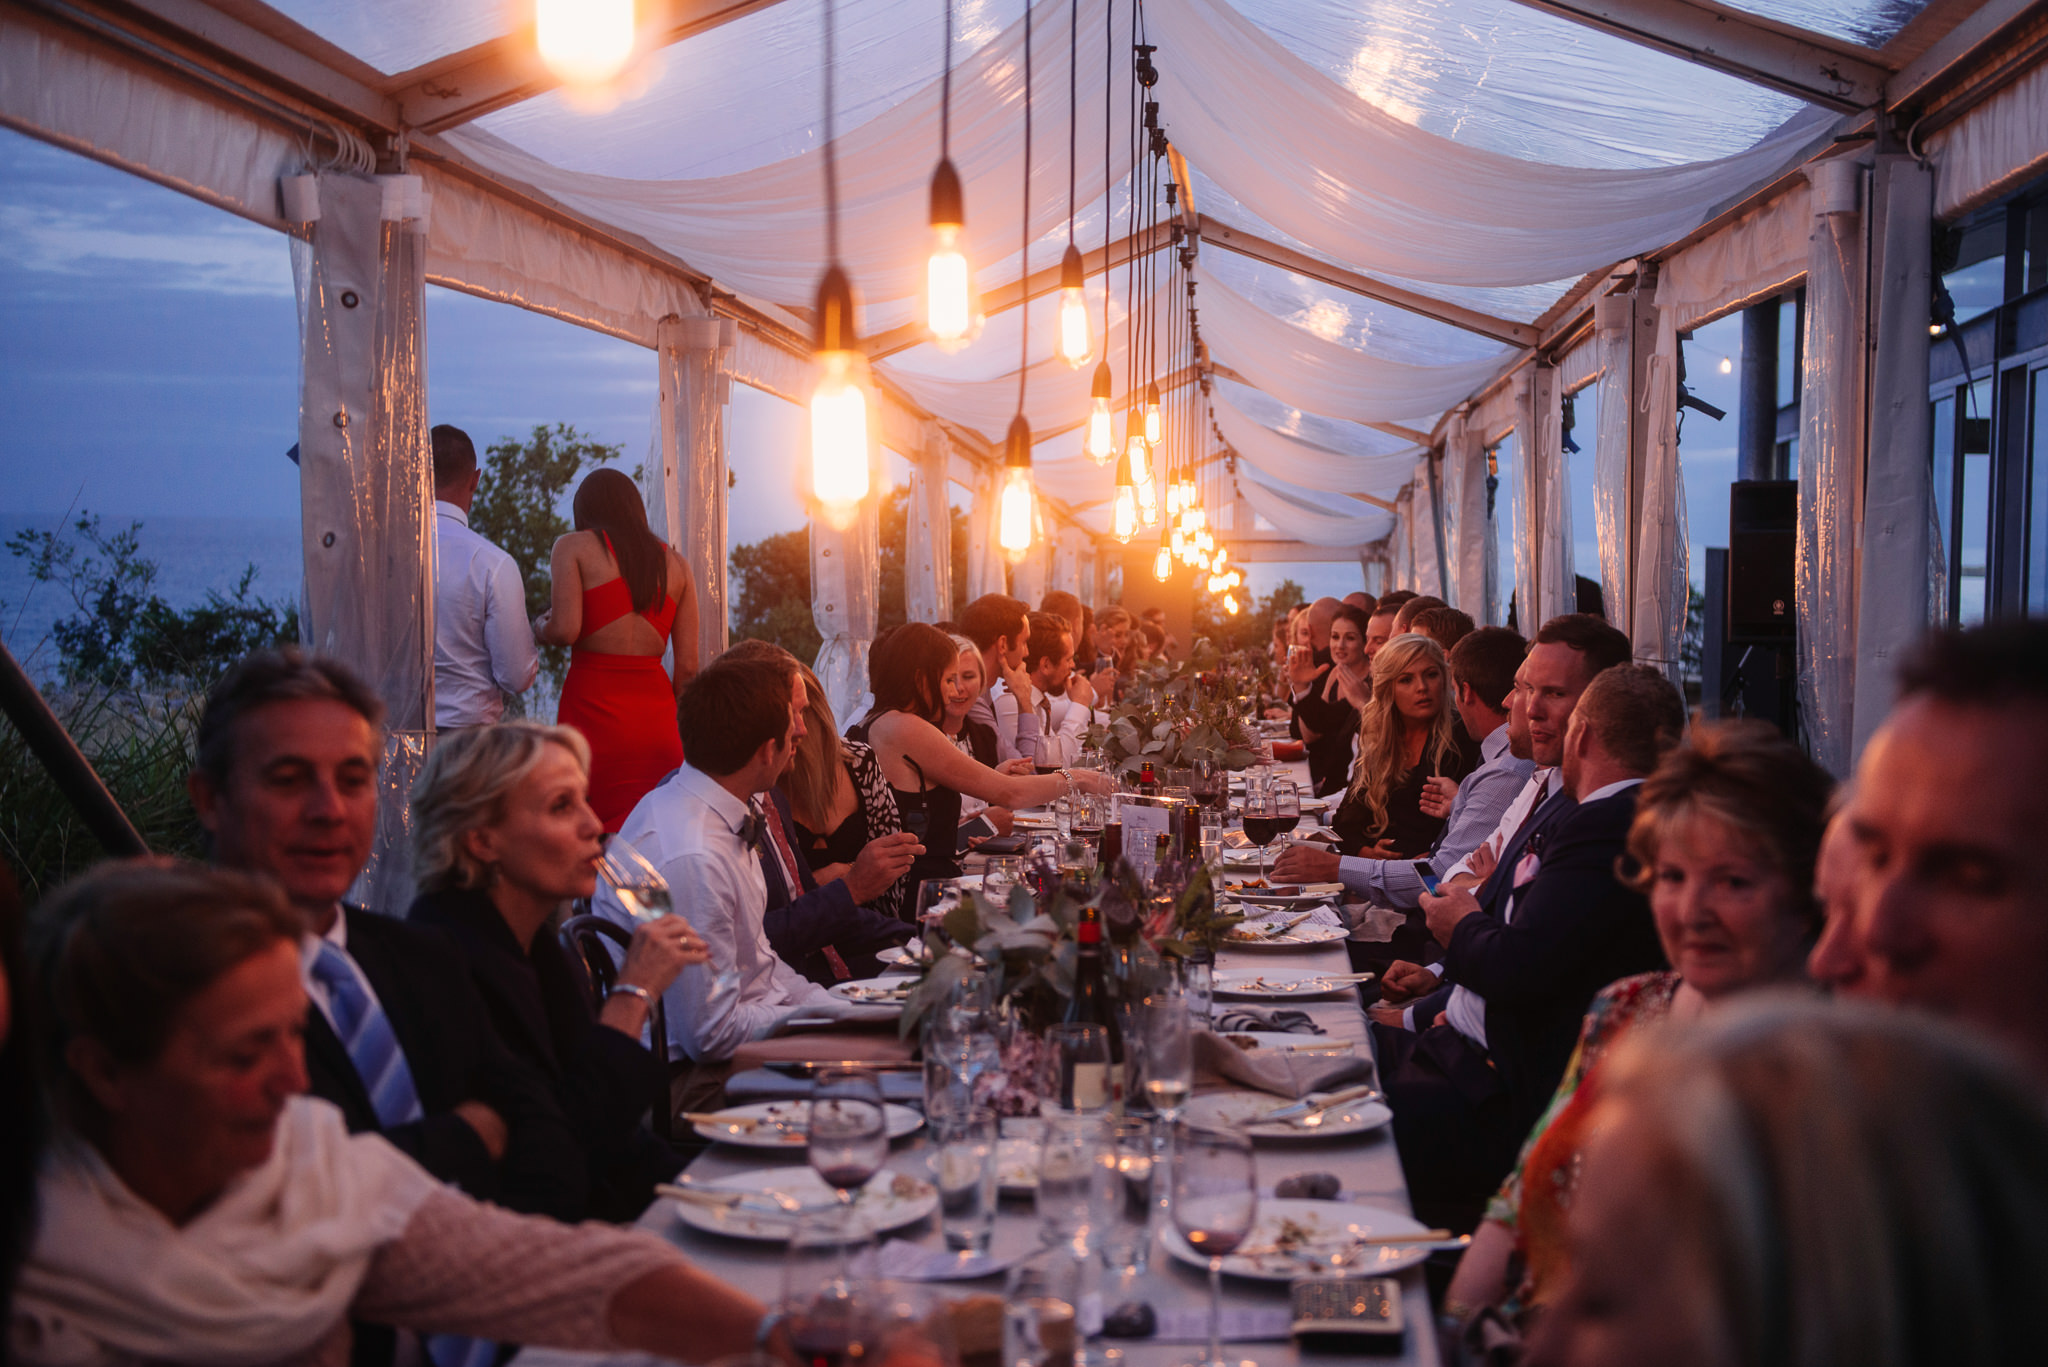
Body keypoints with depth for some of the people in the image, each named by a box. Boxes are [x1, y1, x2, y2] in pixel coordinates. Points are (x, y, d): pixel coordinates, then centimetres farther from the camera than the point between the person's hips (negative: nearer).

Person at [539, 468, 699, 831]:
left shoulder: (574, 546, 3)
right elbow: (688, 665, 7)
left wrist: (541, 628, 10)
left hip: (593, 705, -3)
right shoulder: (675, 563, 12)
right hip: (656, 712, 3)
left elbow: (566, 629, -11)